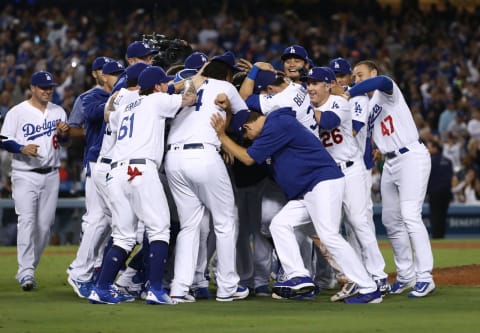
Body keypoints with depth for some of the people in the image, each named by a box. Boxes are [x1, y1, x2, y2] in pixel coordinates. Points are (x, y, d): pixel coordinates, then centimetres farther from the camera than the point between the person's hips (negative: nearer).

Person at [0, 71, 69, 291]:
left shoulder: (58, 112, 11)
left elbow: (64, 142, 16)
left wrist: (63, 133, -7)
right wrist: (22, 148, -23)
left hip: (50, 175, 5)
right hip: (25, 175, -5)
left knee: (45, 225, 4)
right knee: (27, 221, -16)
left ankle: (28, 269, 18)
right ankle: (26, 273, -20)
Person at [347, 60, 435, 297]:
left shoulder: (386, 91, -5)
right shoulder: (365, 106, 17)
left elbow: (381, 81, -30)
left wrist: (349, 94, -28)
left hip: (411, 156, -9)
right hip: (390, 162, 9)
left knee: (410, 216, -16)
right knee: (390, 220, 10)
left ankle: (425, 277, -17)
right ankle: (406, 275, 19)